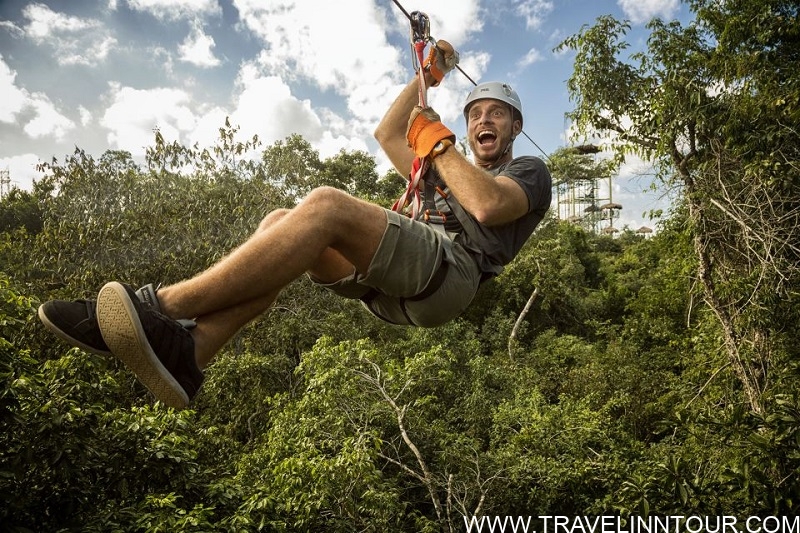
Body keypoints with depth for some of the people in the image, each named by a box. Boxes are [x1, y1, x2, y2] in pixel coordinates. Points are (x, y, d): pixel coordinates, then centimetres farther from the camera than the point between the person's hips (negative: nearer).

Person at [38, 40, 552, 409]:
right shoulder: (452, 171, 40)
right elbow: (388, 135, 39)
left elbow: (488, 205, -7)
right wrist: (429, 76, 37)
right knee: (282, 223, -15)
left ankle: (160, 306, -31)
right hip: (393, 288, 7)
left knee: (325, 204, -29)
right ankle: (187, 350, -29)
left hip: (452, 271, -7)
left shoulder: (530, 171, 19)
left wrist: (437, 140, 4)